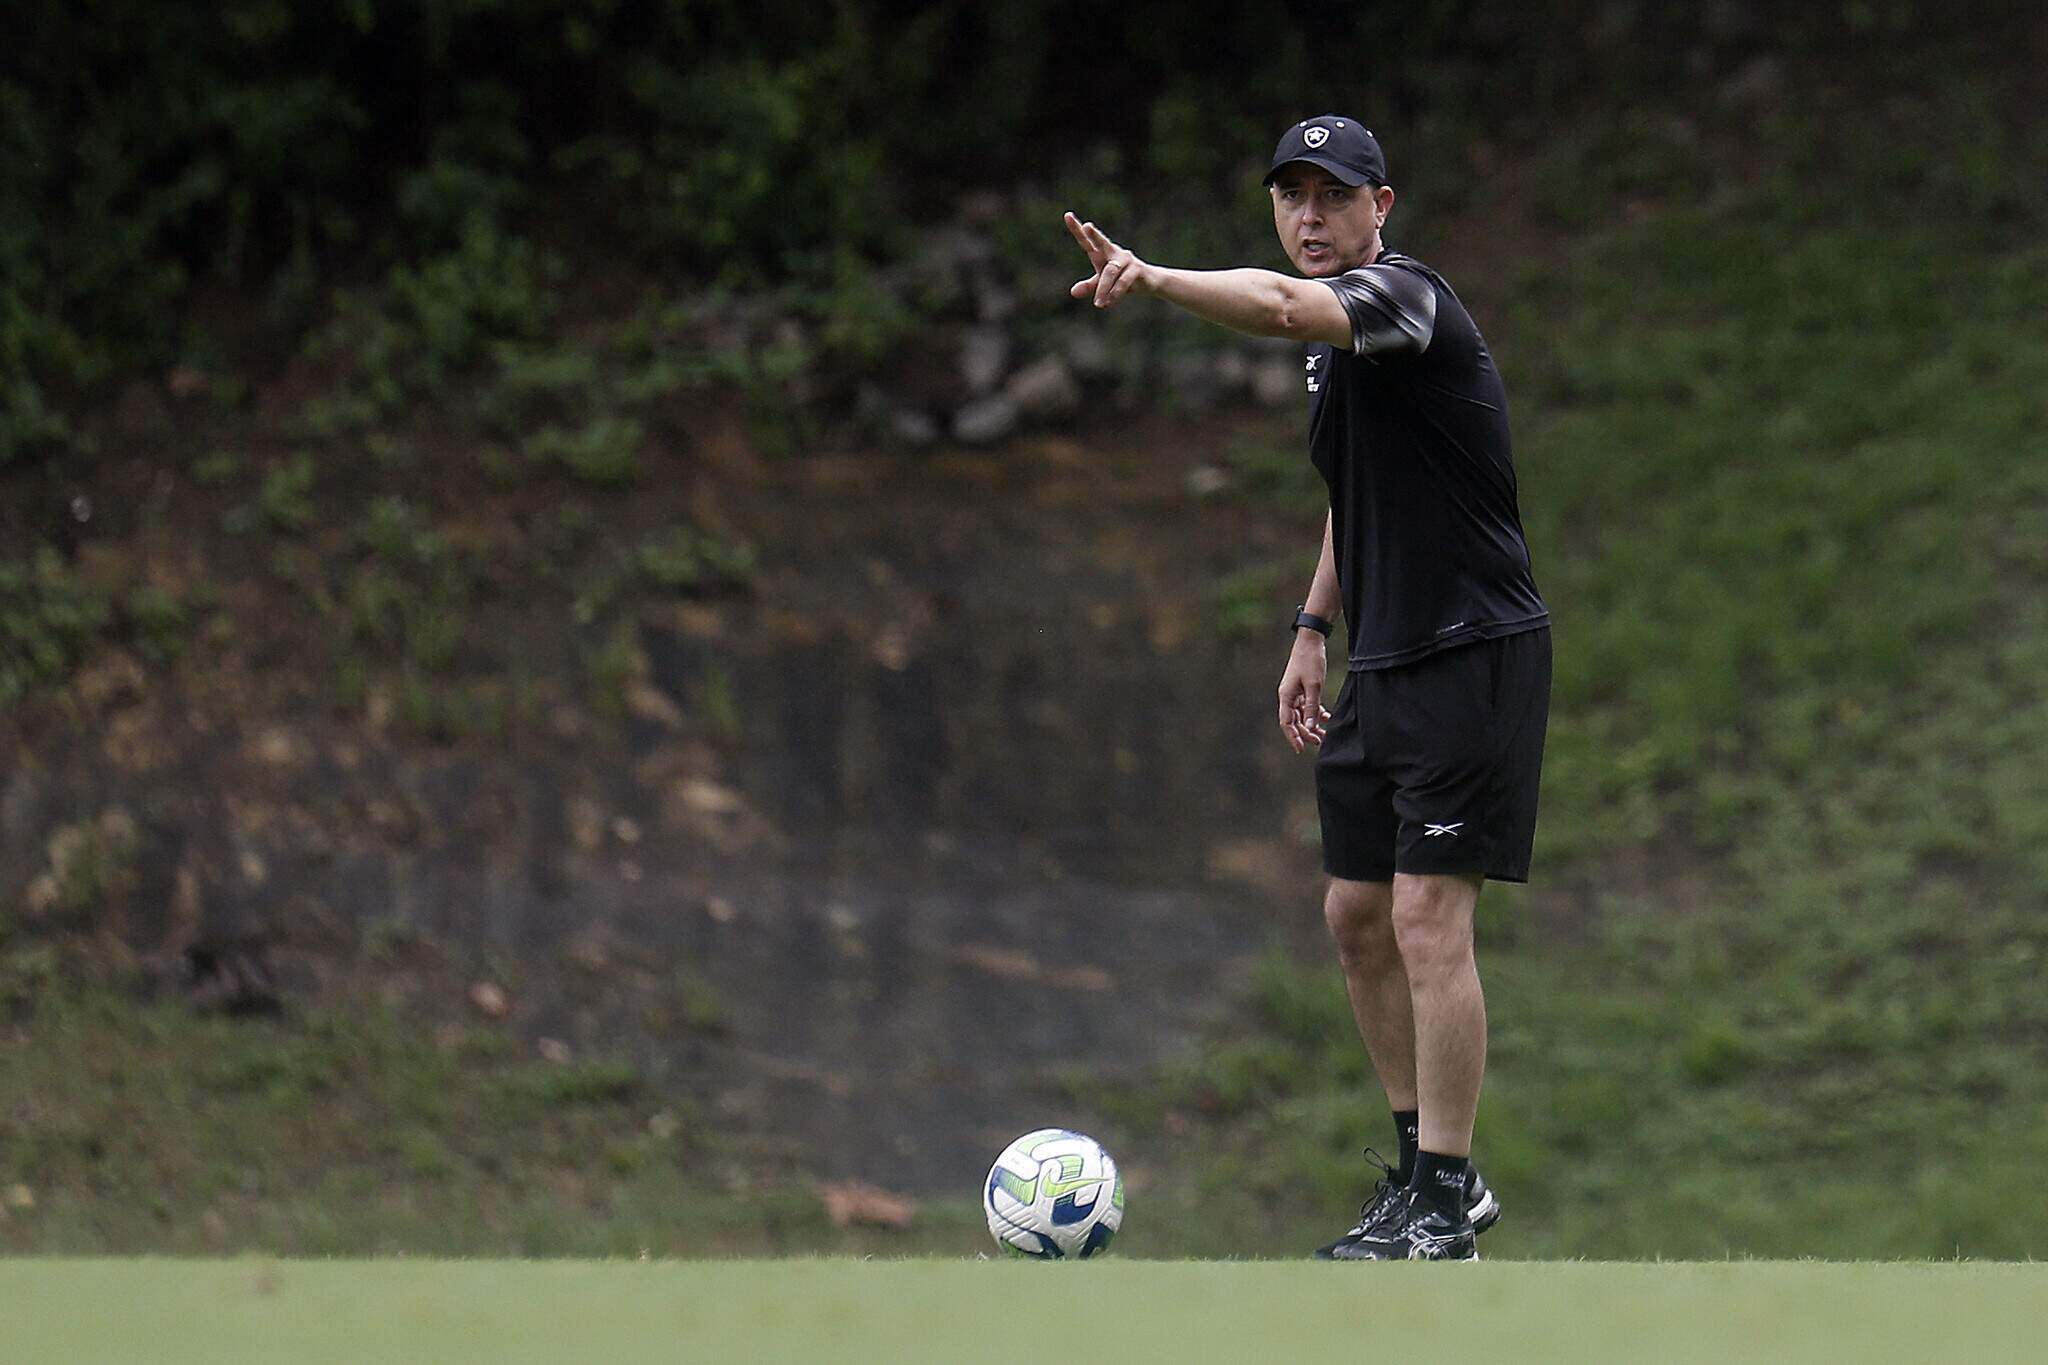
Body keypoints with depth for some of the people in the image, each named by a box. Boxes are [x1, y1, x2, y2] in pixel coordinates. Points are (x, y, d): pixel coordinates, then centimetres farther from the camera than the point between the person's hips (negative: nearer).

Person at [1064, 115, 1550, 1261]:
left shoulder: (1404, 295, -15)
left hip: (1472, 652, -10)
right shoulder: (1337, 337, 14)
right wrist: (1313, 629, 20)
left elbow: (1283, 307, -38)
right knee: (1357, 913, 11)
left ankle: (1442, 1208, -8)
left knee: (1428, 917, -12)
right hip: (1383, 661, 10)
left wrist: (1153, 279, -51)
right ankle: (1431, 1163, 21)